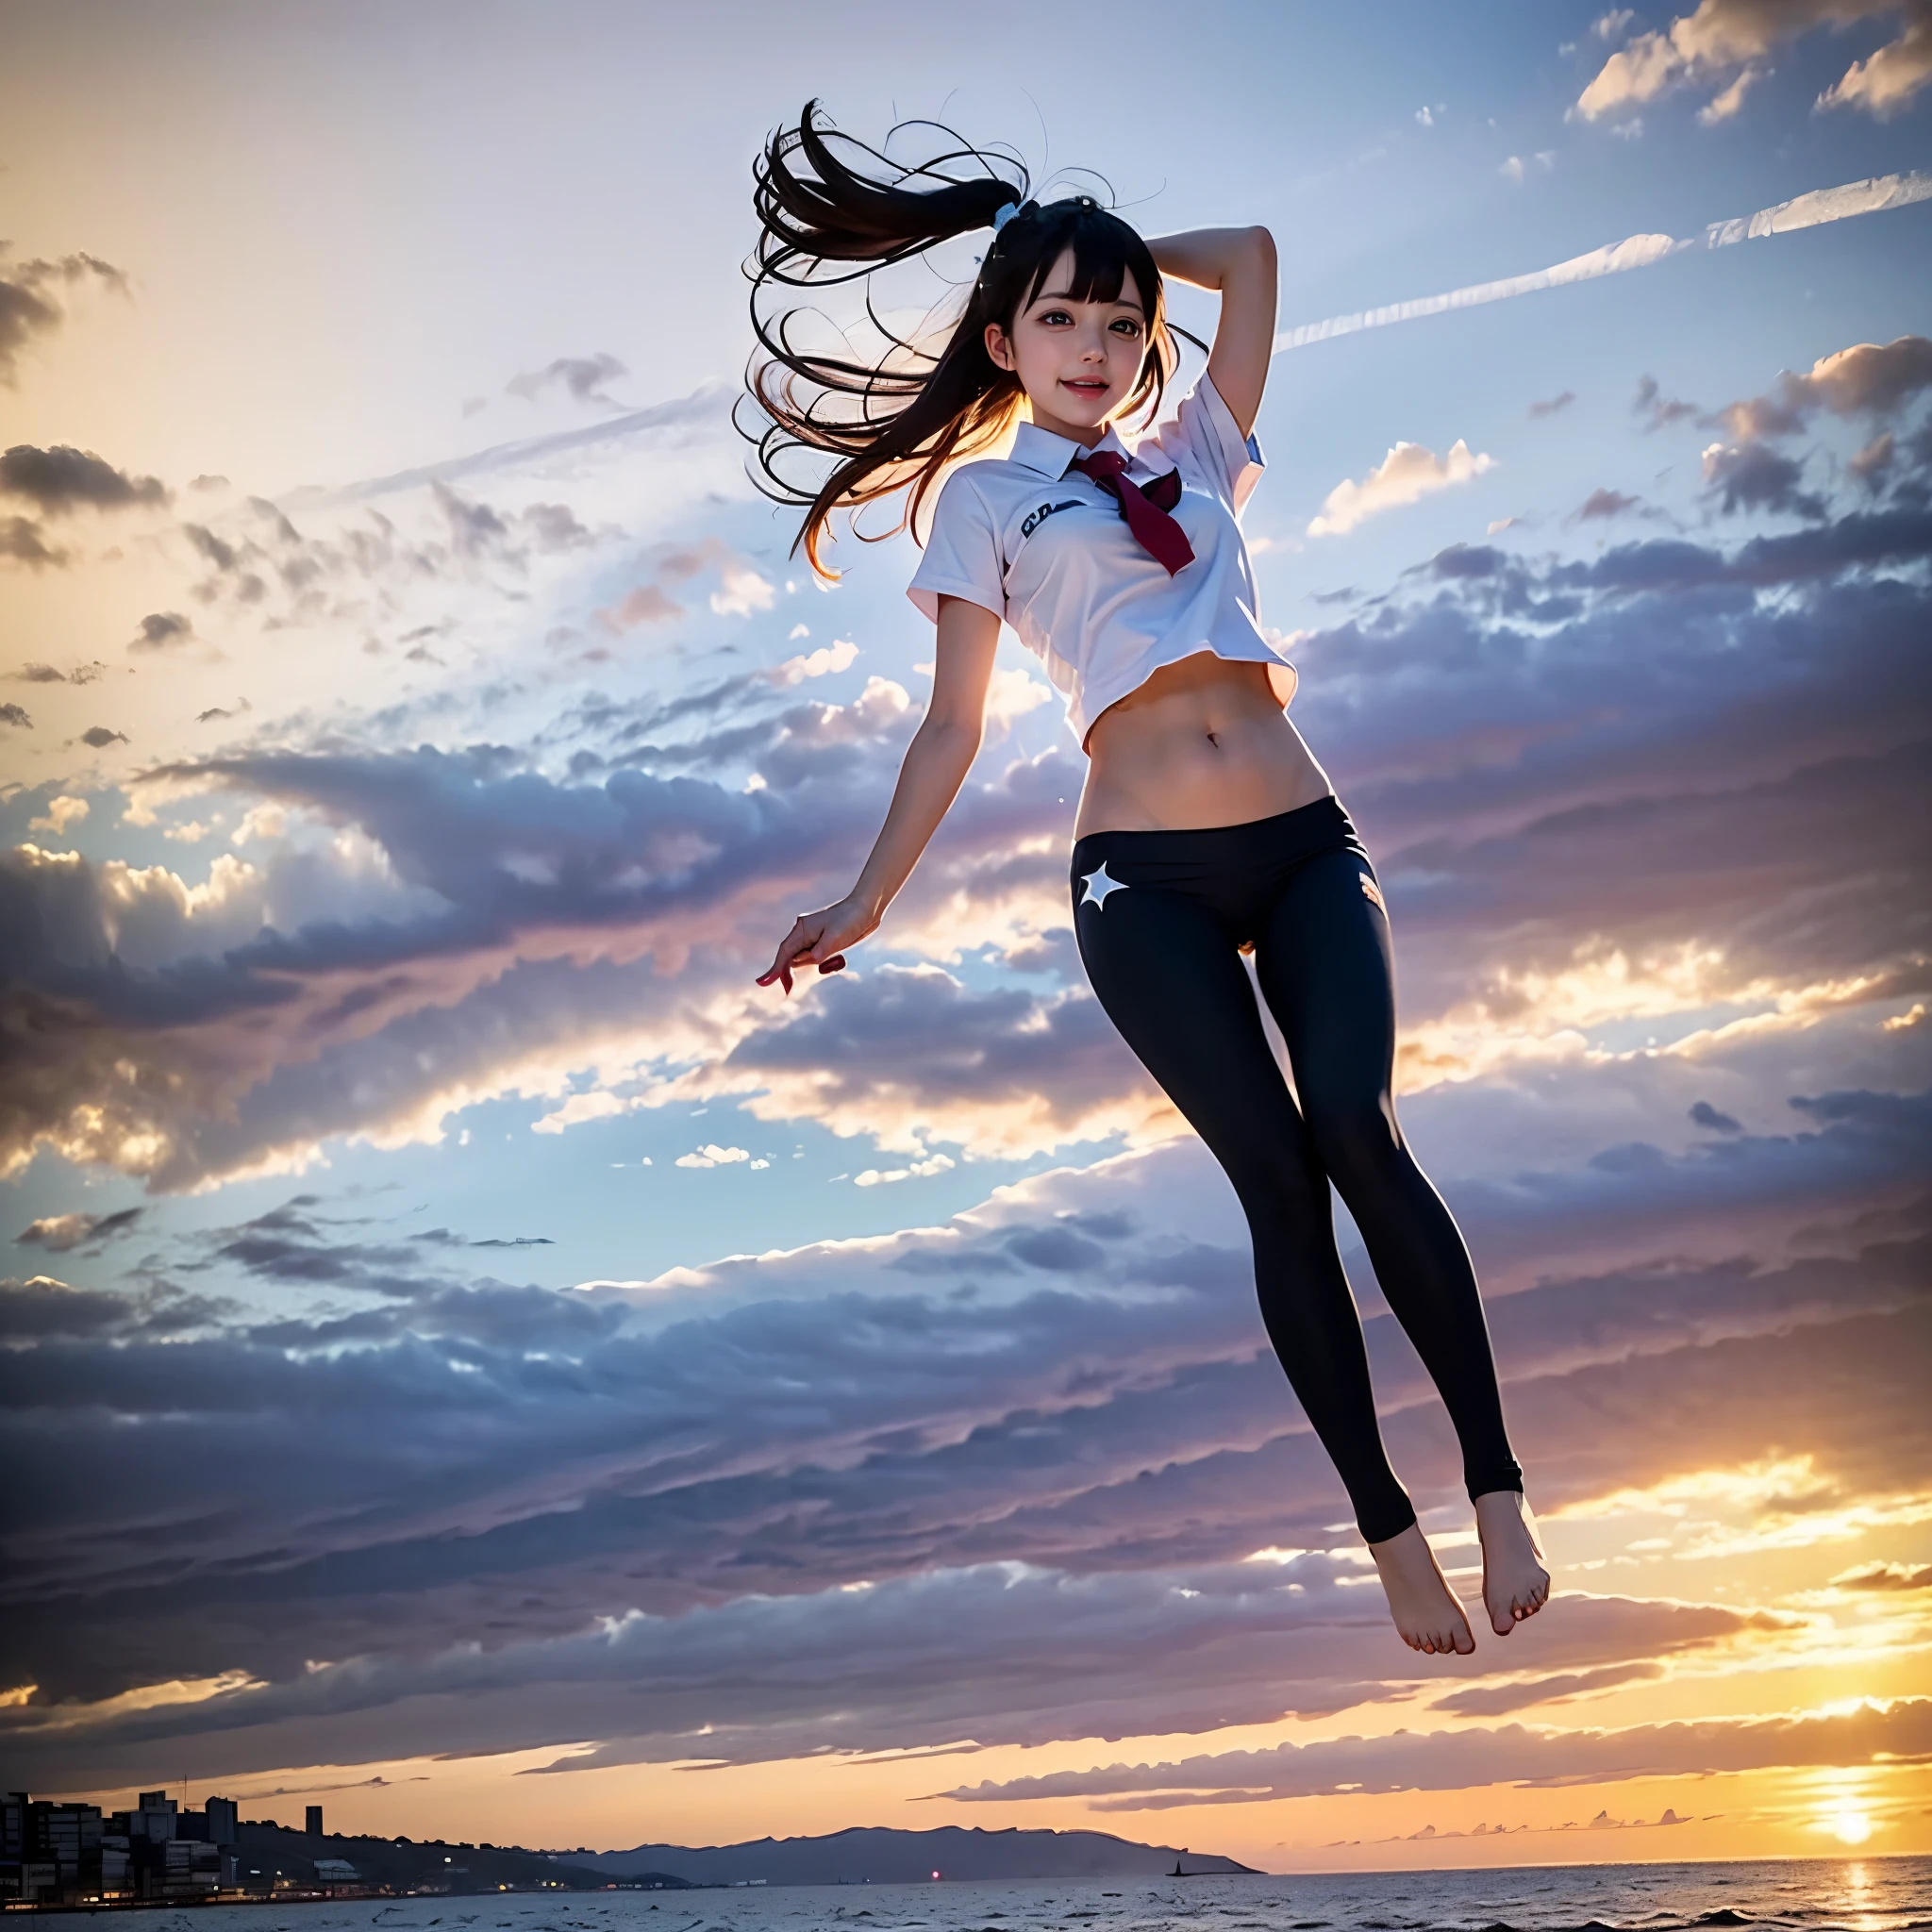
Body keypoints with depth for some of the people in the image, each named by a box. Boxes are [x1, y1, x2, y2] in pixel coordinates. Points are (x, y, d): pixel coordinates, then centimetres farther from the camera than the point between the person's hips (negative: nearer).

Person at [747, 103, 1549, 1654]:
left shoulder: (1195, 452, 20)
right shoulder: (982, 499, 12)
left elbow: (1250, 252, 18)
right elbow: (953, 727, 8)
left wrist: (1119, 252, 26)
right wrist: (868, 901, 1)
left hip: (1304, 846, 2)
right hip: (1143, 880, -2)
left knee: (1357, 1129, -19)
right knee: (1276, 1176, -12)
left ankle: (1496, 1486, -14)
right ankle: (1388, 1527, -5)